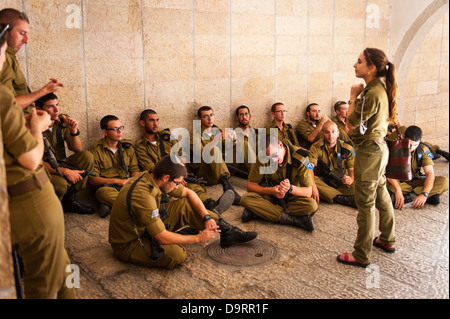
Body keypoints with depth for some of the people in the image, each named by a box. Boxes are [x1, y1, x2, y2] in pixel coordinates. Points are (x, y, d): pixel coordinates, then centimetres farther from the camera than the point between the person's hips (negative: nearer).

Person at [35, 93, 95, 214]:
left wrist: (74, 131, -19)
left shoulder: (62, 121, -4)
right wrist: (64, 171, -29)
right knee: (60, 183, -36)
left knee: (87, 156, -16)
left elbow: (78, 150, 0)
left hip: (60, 165, 6)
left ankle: (70, 199, -7)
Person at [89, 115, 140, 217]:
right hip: (107, 186, -3)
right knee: (103, 192, -40)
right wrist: (117, 181, -13)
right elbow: (92, 179, -3)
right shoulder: (96, 149, 4)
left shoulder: (127, 146, 18)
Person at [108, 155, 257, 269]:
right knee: (176, 254, -34)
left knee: (185, 204, -1)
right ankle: (178, 238, -2)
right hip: (128, 244, -9)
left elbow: (189, 193, 5)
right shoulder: (143, 196, -34)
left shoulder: (152, 178, -7)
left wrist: (207, 217, -6)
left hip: (146, 228, 9)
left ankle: (227, 231, 3)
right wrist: (198, 238, -19)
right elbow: (162, 238, -30)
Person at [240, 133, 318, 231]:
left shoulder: (299, 157, -20)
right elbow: (250, 185, -12)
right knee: (246, 198, -28)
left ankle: (257, 212, -29)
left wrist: (290, 188, -39)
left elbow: (308, 192, -18)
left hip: (292, 197, -1)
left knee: (312, 205, -33)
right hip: (270, 196, 1)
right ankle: (291, 219, -33)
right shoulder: (262, 158, -16)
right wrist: (271, 190, -30)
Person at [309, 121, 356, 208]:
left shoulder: (347, 149, -2)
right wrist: (313, 186, -39)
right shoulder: (316, 147, -7)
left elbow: (352, 169, -2)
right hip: (322, 180, 0)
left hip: (340, 183, 0)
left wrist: (351, 179, -28)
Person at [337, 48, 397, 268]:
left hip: (369, 150, -10)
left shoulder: (372, 93, -24)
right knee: (381, 195, 23)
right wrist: (358, 96, 1)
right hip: (379, 147, 10)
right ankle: (387, 240, 40)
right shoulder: (379, 88, 7)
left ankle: (361, 256, 11)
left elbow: (350, 124, -18)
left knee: (366, 202, -1)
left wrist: (353, 97, -10)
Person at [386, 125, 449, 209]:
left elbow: (430, 173, -16)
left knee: (445, 182, -21)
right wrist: (397, 189, -44)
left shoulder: (423, 150, -9)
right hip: (398, 182, -2)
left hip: (415, 182, 3)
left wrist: (424, 194, -34)